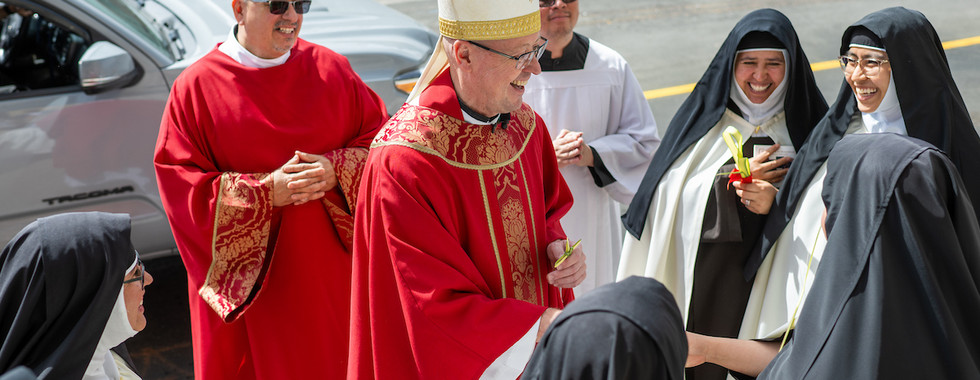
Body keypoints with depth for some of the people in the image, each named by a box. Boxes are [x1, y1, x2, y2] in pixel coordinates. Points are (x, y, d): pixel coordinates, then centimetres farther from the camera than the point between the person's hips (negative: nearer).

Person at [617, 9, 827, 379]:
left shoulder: (806, 123, 4)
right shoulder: (703, 115, 3)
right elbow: (669, 195, -5)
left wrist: (777, 203, -15)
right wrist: (738, 179, -13)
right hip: (707, 275, 0)